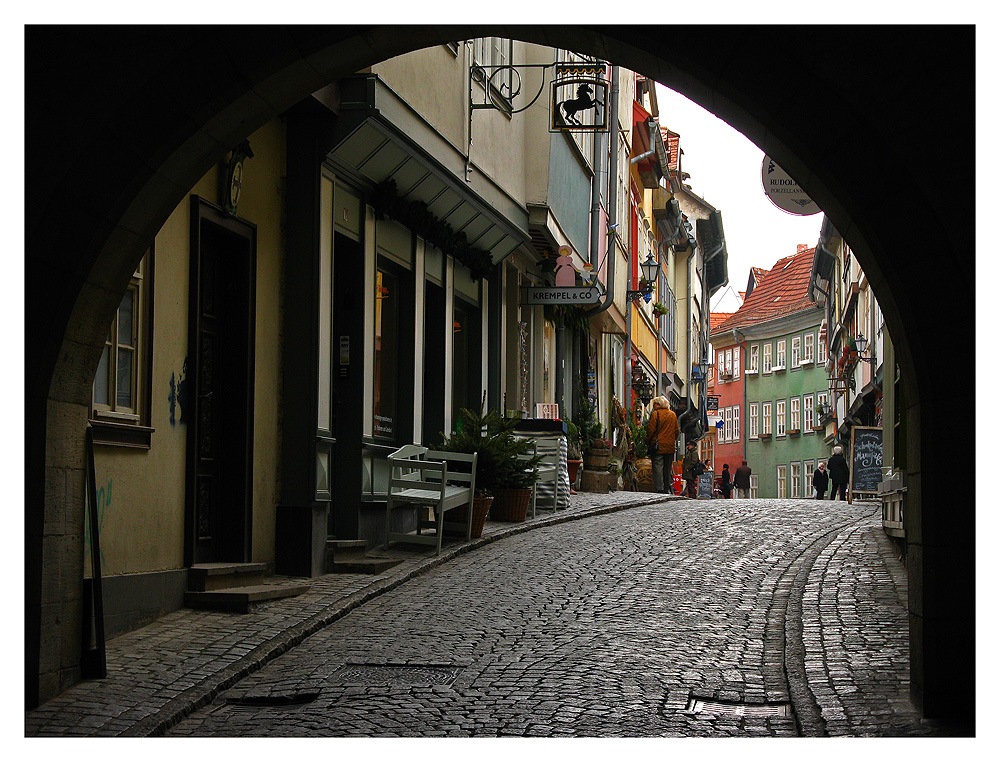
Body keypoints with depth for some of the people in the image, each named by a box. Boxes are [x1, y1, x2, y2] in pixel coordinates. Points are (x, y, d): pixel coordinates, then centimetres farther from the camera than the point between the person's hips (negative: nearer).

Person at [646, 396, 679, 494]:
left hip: (658, 446, -5)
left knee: (657, 467, -4)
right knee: (668, 468, 13)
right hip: (670, 446, 5)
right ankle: (669, 489, 14)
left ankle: (659, 489, -10)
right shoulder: (673, 414, 10)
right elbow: (677, 430, 14)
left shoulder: (656, 414, -8)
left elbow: (651, 430, -9)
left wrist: (647, 442, 2)